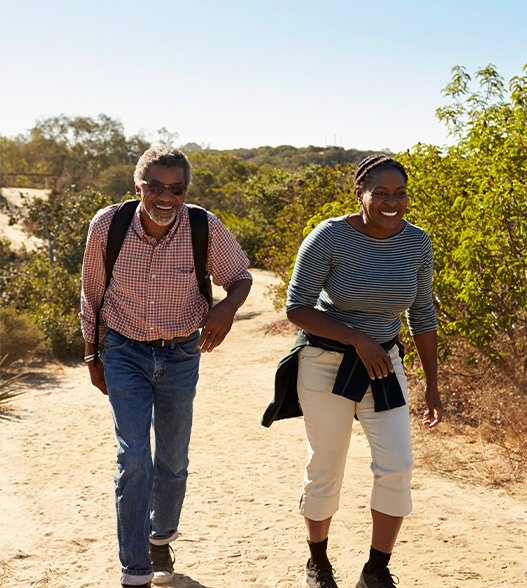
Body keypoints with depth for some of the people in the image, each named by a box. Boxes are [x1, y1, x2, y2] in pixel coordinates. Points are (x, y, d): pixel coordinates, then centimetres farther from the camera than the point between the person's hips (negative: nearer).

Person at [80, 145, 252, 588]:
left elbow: (239, 275, -1)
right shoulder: (108, 225, -16)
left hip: (181, 356, 1)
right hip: (125, 353, -1)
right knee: (134, 459, -11)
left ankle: (161, 537, 42)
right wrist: (92, 357, 6)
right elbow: (92, 293, 0)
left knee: (173, 460, 14)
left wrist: (228, 307, -24)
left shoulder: (206, 229, -18)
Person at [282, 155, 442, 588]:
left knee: (397, 467, -6)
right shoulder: (330, 237, -17)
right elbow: (297, 308, -16)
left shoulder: (416, 243, -3)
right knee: (326, 469, 7)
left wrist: (432, 386, 6)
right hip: (326, 364, -3)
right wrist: (358, 338, -24)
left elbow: (422, 315, 6)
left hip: (384, 364, 4)